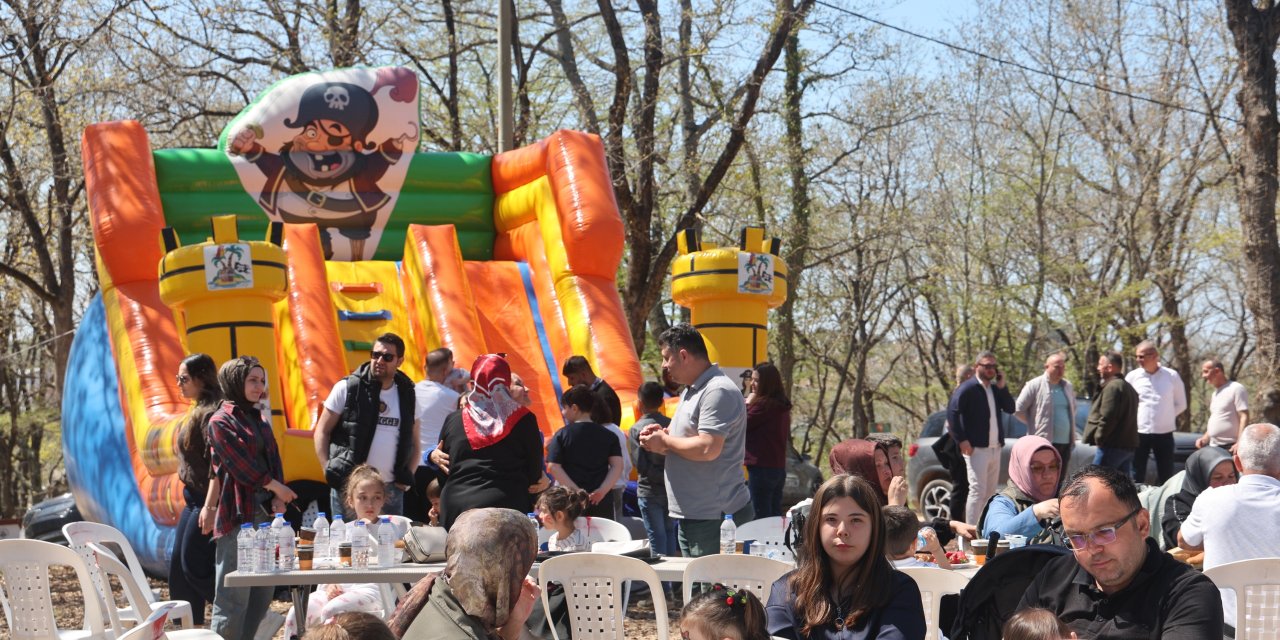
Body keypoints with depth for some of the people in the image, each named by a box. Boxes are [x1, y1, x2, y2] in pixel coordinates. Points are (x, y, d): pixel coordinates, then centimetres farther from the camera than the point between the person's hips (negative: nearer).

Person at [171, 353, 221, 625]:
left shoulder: (211, 413, -17)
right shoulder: (198, 411, 14)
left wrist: (210, 506, -28)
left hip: (207, 500, -11)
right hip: (194, 499, 11)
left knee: (195, 564, -9)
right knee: (178, 562, 12)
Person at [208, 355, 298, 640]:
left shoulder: (259, 420, 18)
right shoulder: (221, 421, -4)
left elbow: (273, 461, 15)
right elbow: (241, 465, -9)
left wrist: (277, 499, -1)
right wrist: (276, 488, -2)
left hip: (264, 513, 8)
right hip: (237, 515, -8)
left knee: (261, 595, 9)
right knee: (234, 598, -9)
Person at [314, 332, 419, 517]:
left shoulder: (407, 394, 9)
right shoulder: (347, 388, -1)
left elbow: (414, 443, 17)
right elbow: (322, 432, 2)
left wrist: (406, 478, 3)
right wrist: (329, 473, -8)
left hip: (391, 490, 3)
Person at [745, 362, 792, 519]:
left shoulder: (763, 405, -14)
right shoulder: (782, 406, 13)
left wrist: (748, 404, 1)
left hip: (761, 468, -9)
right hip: (779, 468, 9)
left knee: (760, 517, -7)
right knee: (775, 516, 13)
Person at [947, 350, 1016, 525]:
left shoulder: (995, 389, 14)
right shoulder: (968, 388, -8)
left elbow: (1010, 409, 8)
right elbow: (952, 412, -14)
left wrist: (1002, 387, -2)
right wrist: (961, 440, -17)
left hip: (995, 448, 8)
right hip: (976, 449, -8)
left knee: (990, 492, 13)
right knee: (977, 491, -12)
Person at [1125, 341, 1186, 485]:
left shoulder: (1172, 376, 0)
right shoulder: (1132, 376, 0)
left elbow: (1181, 404, 9)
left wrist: (1167, 416, 2)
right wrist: (1134, 419, 0)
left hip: (1164, 434, 0)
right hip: (1139, 433, 0)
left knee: (1166, 475, 6)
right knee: (1137, 476, 2)